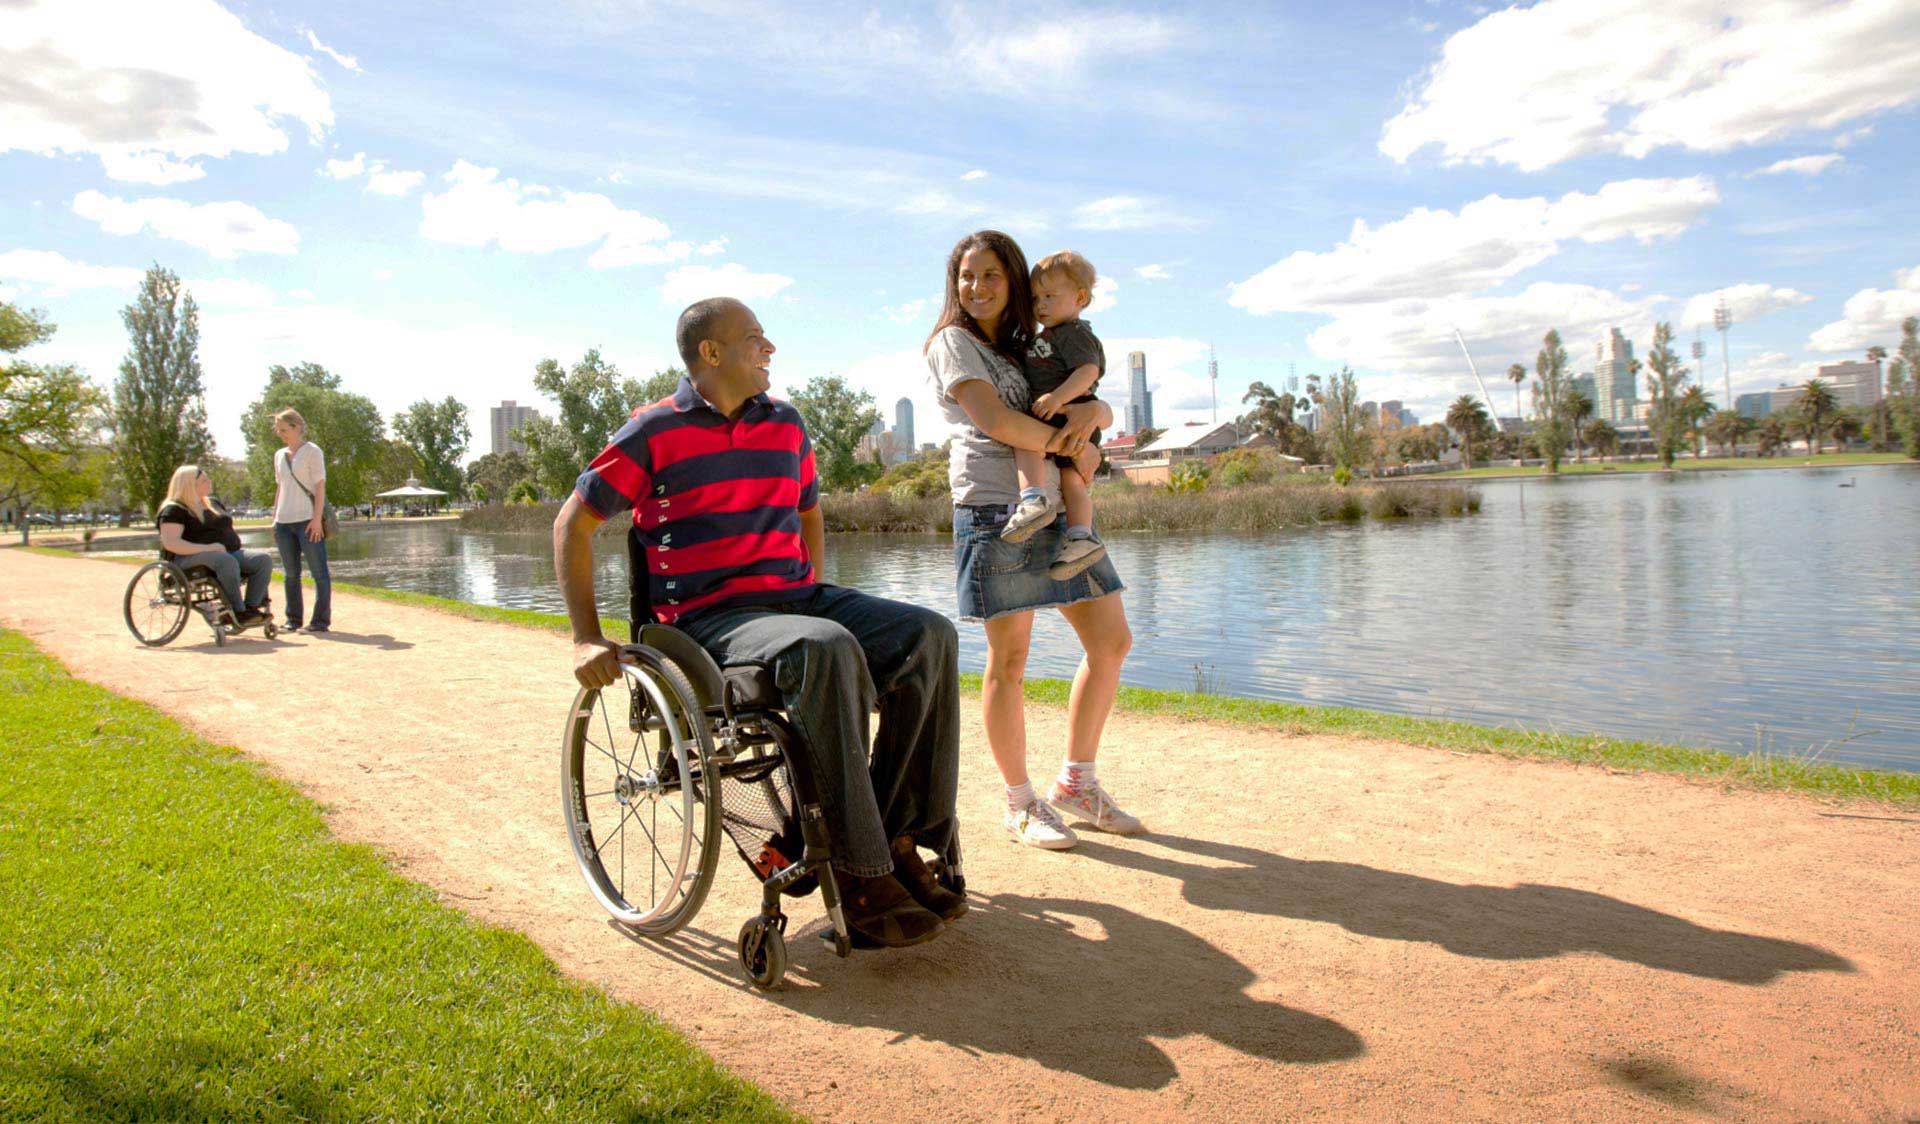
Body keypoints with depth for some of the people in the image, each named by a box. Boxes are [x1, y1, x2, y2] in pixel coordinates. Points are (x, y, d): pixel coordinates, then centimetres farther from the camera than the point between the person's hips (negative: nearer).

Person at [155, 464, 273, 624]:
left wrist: (235, 543, 6)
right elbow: (170, 543, -16)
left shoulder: (214, 503, 24)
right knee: (227, 561, -40)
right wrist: (207, 548, -24)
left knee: (263, 559, -20)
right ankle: (238, 611, -34)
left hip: (229, 553, 8)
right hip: (191, 559, -7)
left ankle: (251, 606, -27)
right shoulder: (174, 509, -2)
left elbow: (229, 531, 31)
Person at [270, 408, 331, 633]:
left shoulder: (312, 451, -1)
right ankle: (293, 619, 14)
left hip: (308, 520, -6)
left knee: (319, 571, -4)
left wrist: (317, 519, -14)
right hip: (284, 521, 6)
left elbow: (320, 486, -6)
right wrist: (274, 519, 14)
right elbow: (279, 488, 21)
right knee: (290, 573, 8)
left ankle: (321, 620, -1)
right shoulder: (279, 455, 16)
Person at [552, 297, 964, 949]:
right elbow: (573, 524, 2)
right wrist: (587, 639, -5)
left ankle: (900, 838, -15)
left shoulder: (785, 425, 15)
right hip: (708, 620, -6)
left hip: (795, 599, 6)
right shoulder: (655, 432, -1)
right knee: (826, 649, -38)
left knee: (929, 635, -18)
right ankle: (860, 876, -30)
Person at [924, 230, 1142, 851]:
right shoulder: (953, 342, 2)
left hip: (1058, 508, 8)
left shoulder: (1028, 350, 23)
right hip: (997, 508, -7)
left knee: (1112, 641, 7)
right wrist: (1067, 445, -4)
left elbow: (1103, 410, 16)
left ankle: (1076, 783, 20)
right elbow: (997, 422, -14)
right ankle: (1021, 804, 9)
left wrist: (1092, 412, -7)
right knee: (1009, 658, -5)